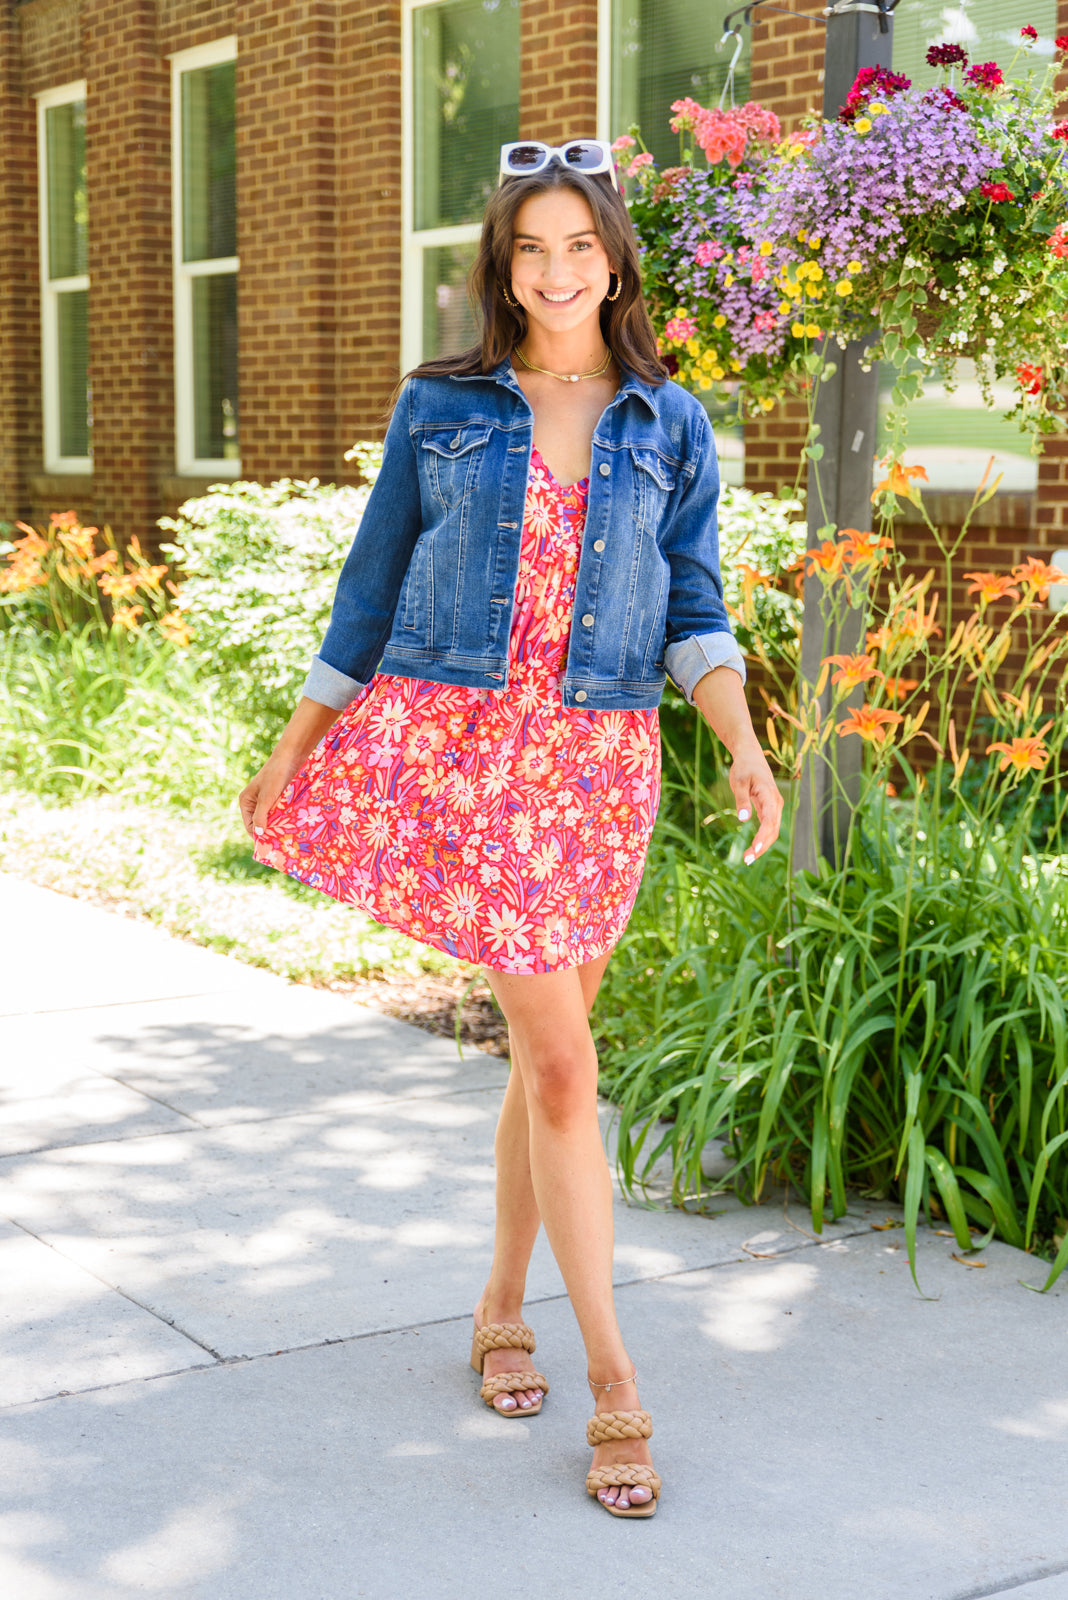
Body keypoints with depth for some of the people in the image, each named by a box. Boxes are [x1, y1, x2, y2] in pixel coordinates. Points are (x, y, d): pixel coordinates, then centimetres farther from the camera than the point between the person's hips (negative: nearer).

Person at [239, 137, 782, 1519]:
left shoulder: (670, 426, 10)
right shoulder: (439, 408, 7)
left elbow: (695, 611, 7)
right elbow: (373, 588, 11)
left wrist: (745, 742, -10)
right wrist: (292, 747, 13)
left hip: (597, 755, 2)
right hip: (453, 733, -2)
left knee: (547, 1052, 9)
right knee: (561, 1058, -9)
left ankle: (503, 1310, 30)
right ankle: (613, 1379, -3)